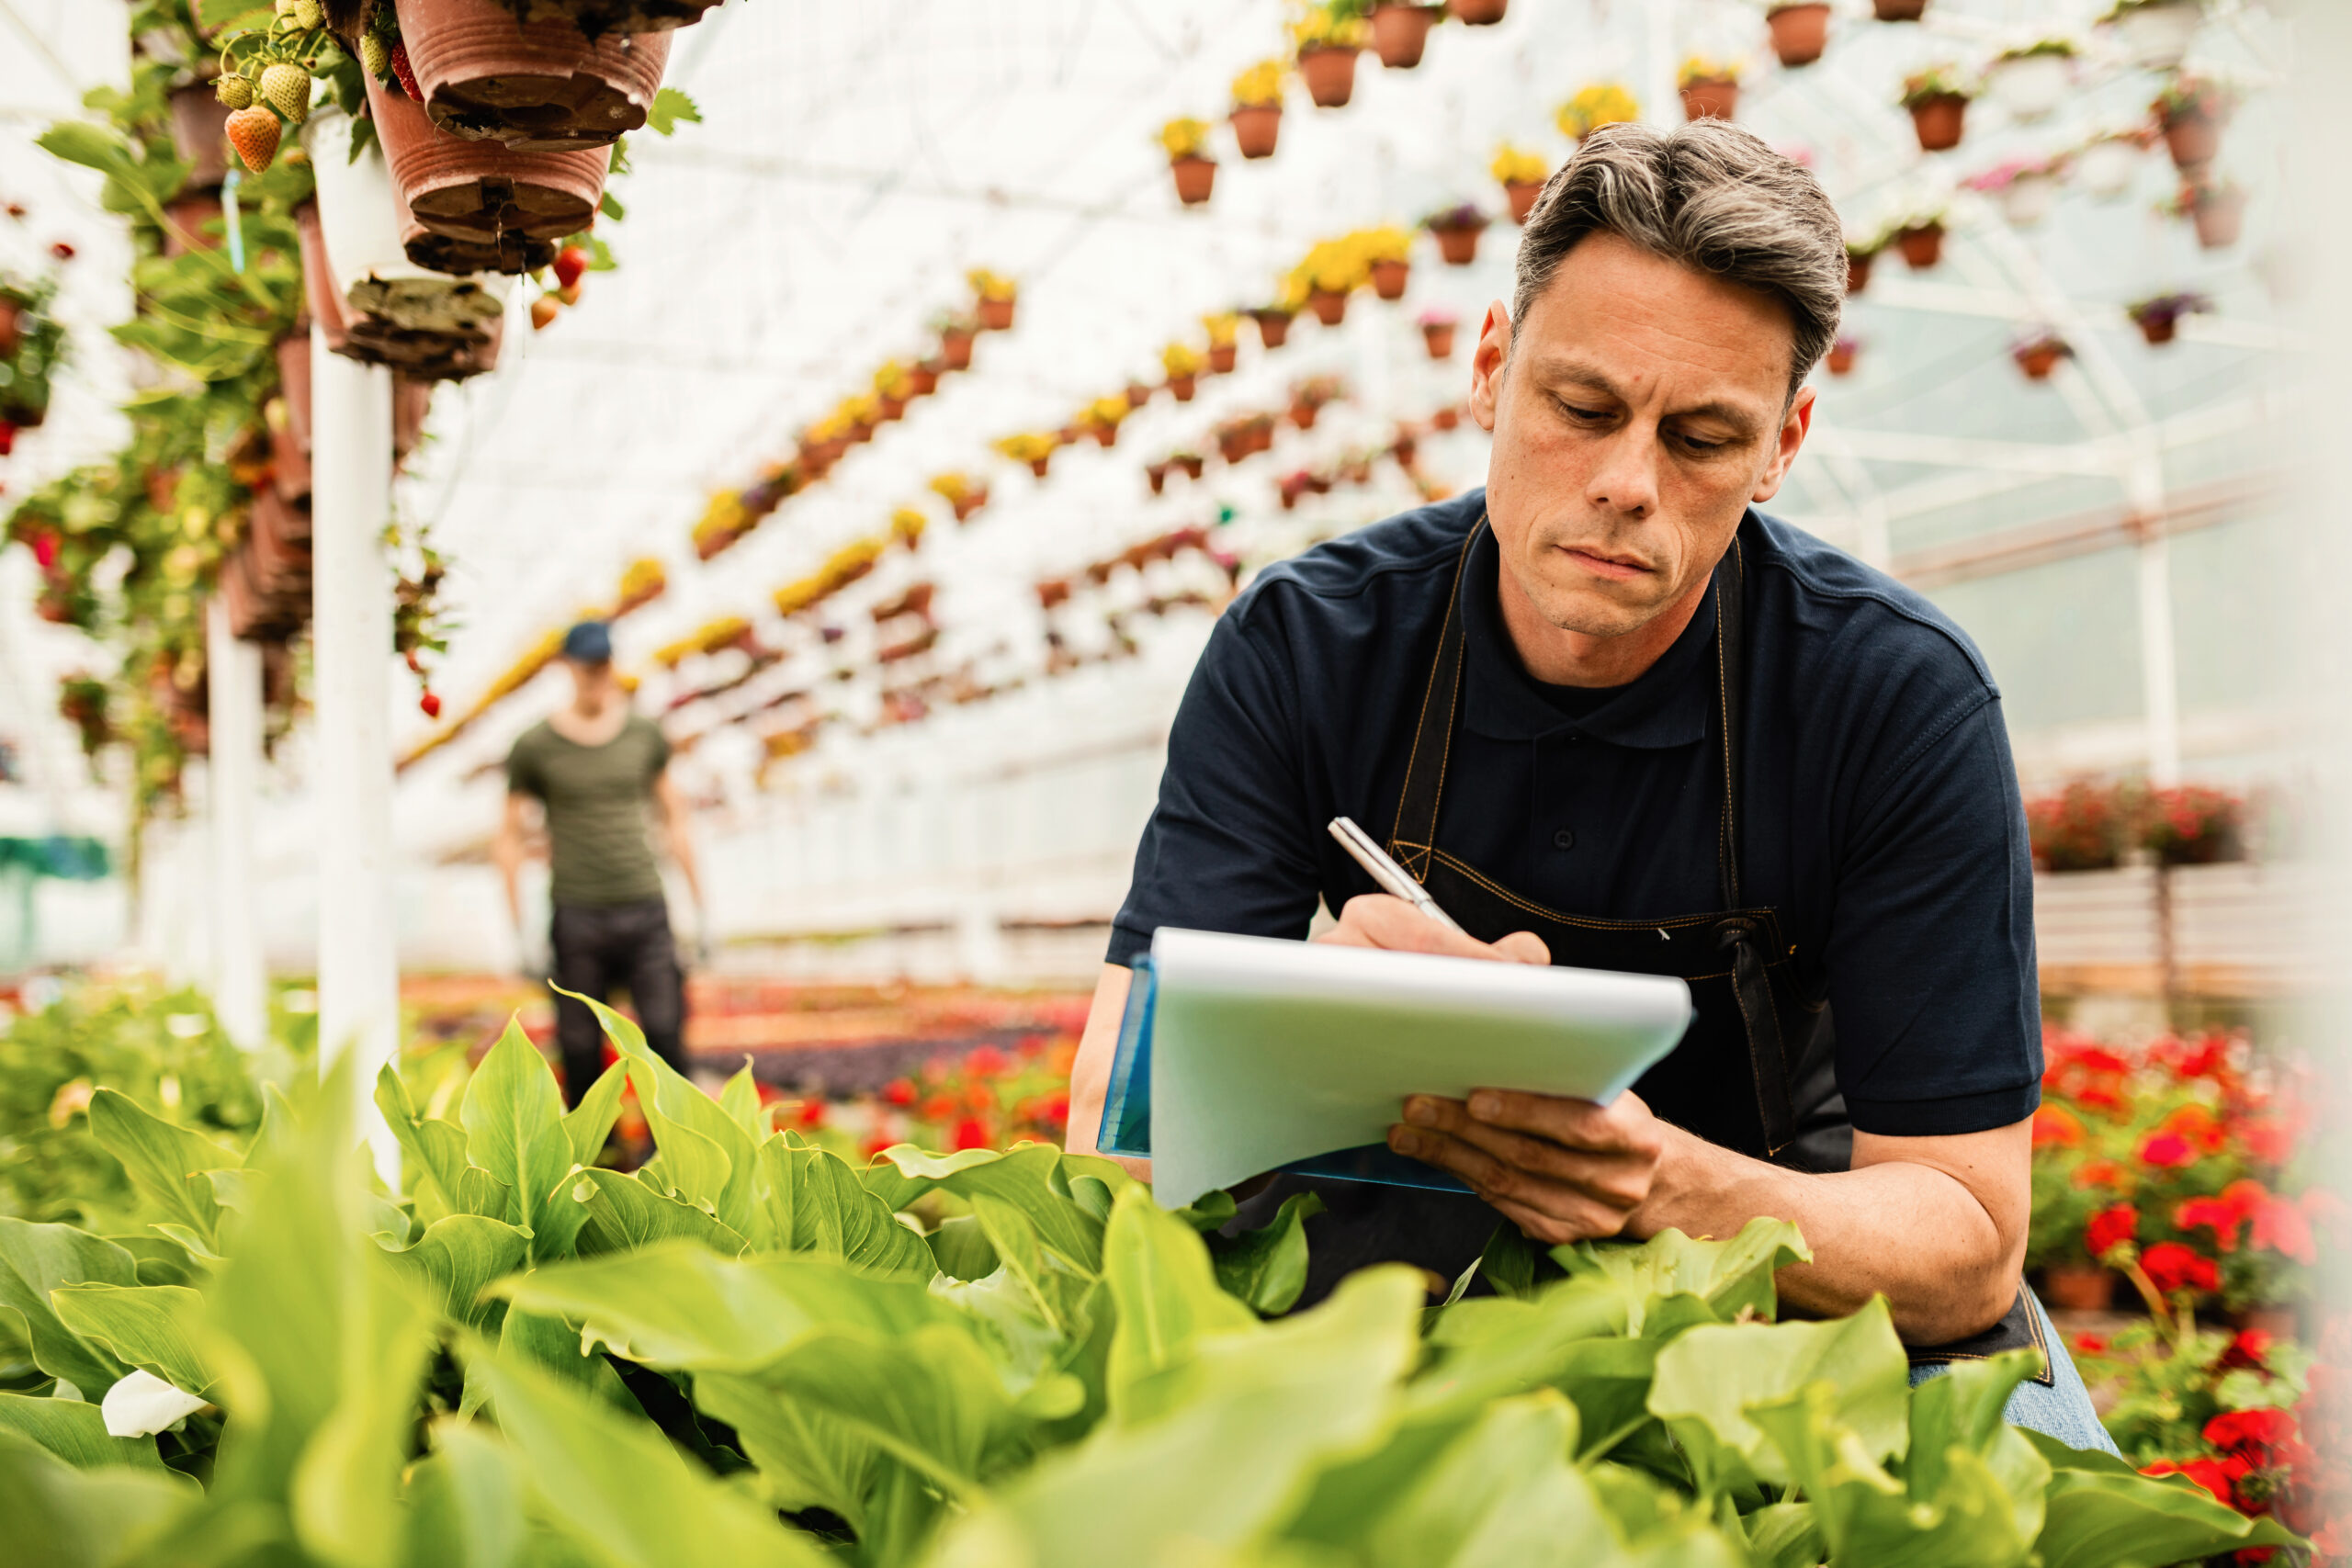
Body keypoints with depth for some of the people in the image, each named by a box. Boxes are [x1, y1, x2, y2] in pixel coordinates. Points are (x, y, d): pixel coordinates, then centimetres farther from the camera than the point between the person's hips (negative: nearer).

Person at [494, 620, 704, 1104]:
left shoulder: (645, 734, 5)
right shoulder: (534, 747, -1)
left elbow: (674, 819, 13)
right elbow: (510, 837, 4)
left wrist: (699, 908, 12)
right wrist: (520, 931, -1)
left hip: (646, 911, 1)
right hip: (577, 916, -1)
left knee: (665, 1035, -6)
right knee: (580, 1047, 2)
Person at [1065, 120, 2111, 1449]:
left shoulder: (1903, 699, -20)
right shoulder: (1303, 649, -17)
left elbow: (1969, 1248, -19)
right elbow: (1121, 1127, -21)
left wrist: (1667, 1185, -41)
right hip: (1412, 1224, -1)